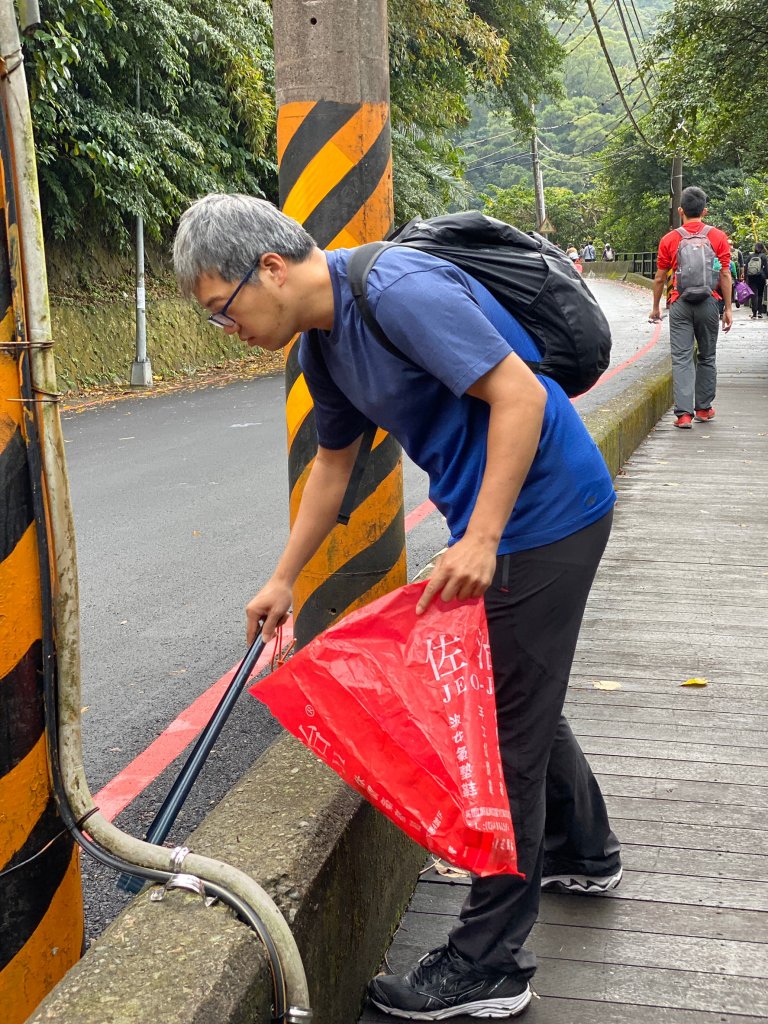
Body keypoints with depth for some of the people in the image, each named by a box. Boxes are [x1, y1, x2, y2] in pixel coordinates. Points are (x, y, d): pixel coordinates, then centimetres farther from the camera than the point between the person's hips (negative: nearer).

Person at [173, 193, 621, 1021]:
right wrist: (282, 580, 24)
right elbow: (333, 462, 19)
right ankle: (582, 852, 46)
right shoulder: (324, 344, 8)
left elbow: (519, 394, -26)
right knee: (521, 697, 24)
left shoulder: (401, 292, -23)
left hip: (542, 512, -10)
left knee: (508, 723, -3)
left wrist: (481, 538, -28)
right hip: (502, 522, 10)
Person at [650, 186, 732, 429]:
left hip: (680, 304, -1)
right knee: (707, 357, 15)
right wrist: (728, 308, 5)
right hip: (709, 303, 1)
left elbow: (660, 278, 5)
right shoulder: (718, 237, 1)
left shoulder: (669, 239, 1)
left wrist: (656, 307, 17)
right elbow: (725, 275, -1)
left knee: (681, 358, -1)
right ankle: (703, 408, 24)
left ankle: (683, 413, -9)